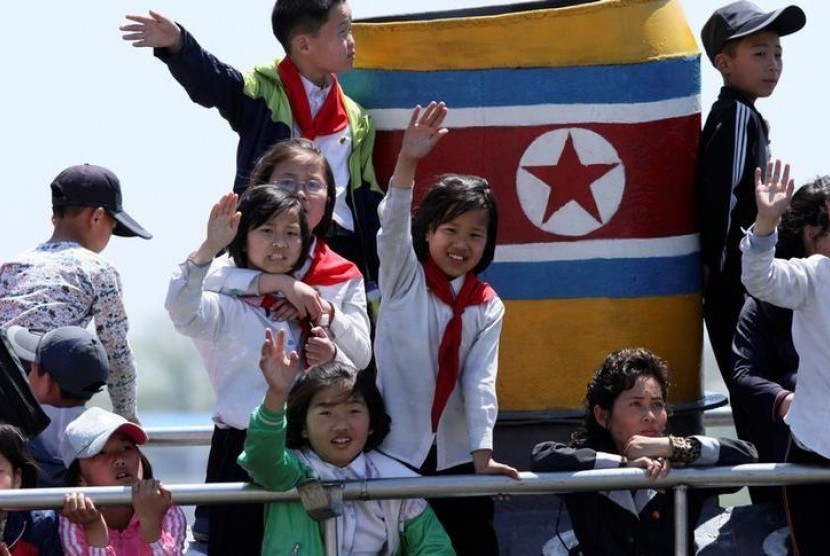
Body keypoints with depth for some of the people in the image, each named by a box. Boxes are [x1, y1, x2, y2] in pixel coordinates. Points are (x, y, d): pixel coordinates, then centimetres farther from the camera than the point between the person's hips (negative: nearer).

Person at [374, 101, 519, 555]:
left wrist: (482, 456, -14)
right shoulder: (403, 278, -1)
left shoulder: (487, 308, 5)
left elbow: (480, 381, -2)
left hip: (456, 456, 2)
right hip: (396, 449, -2)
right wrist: (408, 160, -37)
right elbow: (393, 226, -19)